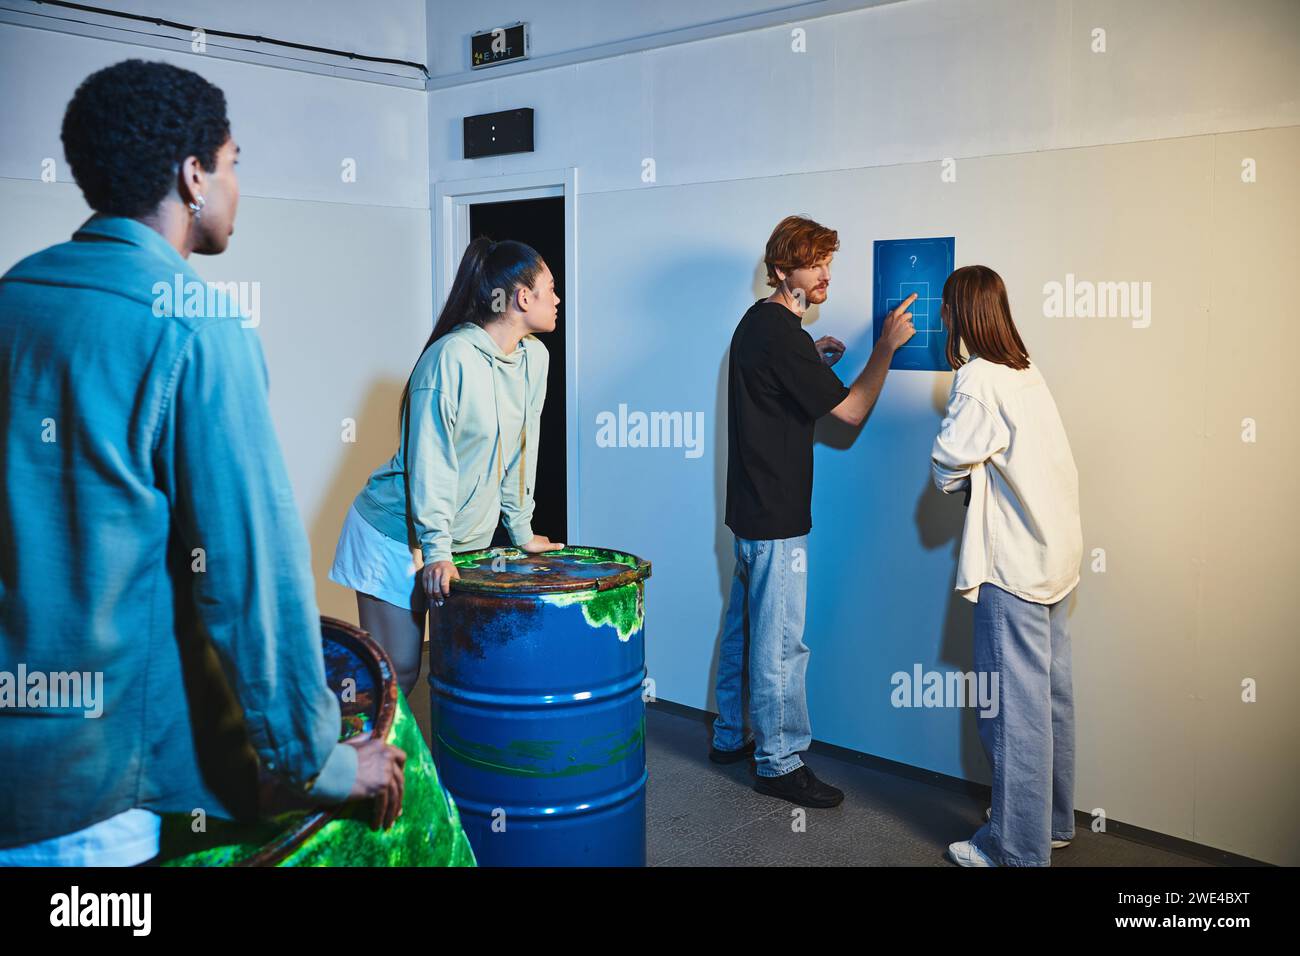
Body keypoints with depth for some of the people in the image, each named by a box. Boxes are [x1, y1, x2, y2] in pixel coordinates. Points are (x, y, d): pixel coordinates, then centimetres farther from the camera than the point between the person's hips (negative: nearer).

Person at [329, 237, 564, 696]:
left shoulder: (535, 357, 2)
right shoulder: (452, 357, -20)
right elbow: (430, 463, -21)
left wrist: (521, 530, 12)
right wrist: (436, 551, -22)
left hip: (466, 537, 7)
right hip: (397, 534, -7)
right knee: (398, 668, -3)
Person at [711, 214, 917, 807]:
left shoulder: (758, 322, 12)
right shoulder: (781, 334, -19)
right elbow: (851, 409, -17)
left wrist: (814, 362, 12)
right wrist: (885, 346, -10)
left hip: (750, 509, 10)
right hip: (775, 518, -10)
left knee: (744, 626, 19)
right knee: (781, 643, -1)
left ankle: (730, 737, 31)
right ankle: (780, 763, 10)